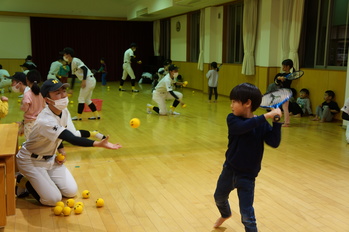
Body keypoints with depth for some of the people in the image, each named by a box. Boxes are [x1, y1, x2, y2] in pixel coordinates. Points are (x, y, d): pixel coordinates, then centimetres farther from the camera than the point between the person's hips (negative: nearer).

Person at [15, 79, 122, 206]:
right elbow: (72, 139, -46)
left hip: (50, 158, 8)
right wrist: (99, 144, -57)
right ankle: (24, 182, 9)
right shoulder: (45, 120, -35)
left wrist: (61, 151, -6)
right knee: (53, 199, -14)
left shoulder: (64, 111, -8)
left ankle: (39, 180, 19)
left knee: (71, 191, 1)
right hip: (31, 161, -7)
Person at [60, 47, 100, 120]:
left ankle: (79, 116, 9)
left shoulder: (75, 61, -10)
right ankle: (96, 115, 16)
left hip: (88, 80, -9)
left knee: (81, 99, 0)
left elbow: (85, 69, -21)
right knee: (87, 100, 14)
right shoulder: (72, 63, 18)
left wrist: (84, 80, -26)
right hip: (91, 81, 9)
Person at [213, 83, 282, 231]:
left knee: (247, 215, -4)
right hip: (229, 170, 3)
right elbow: (242, 127, -35)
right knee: (219, 198, 28)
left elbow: (274, 143, -22)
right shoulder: (232, 119, -13)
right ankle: (225, 214, 62)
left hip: (247, 176, -3)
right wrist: (266, 116, -40)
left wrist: (276, 122, -30)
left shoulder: (262, 124, -12)